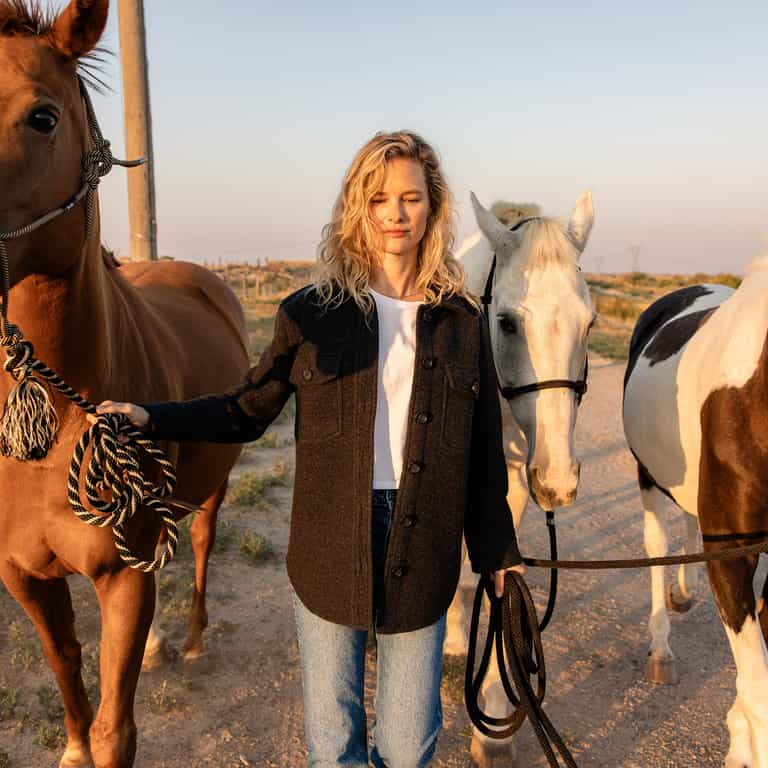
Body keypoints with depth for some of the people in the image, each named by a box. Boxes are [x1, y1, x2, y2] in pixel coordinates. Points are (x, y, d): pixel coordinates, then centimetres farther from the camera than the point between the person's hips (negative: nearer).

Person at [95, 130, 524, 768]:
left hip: (422, 556, 1)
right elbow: (248, 410, 3)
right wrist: (150, 419, -10)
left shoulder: (462, 321, 2)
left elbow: (484, 455, 6)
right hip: (329, 552, 0)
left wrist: (498, 554, 8)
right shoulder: (311, 313, -2)